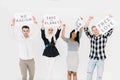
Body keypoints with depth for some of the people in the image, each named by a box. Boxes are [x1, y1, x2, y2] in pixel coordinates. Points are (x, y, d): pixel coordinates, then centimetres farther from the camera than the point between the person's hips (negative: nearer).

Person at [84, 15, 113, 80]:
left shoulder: (104, 37, 0)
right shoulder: (91, 37, 3)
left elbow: (110, 30, -11)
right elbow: (86, 29, -7)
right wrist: (89, 20, -19)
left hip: (101, 59, -1)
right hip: (92, 58, 1)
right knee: (89, 73, -8)